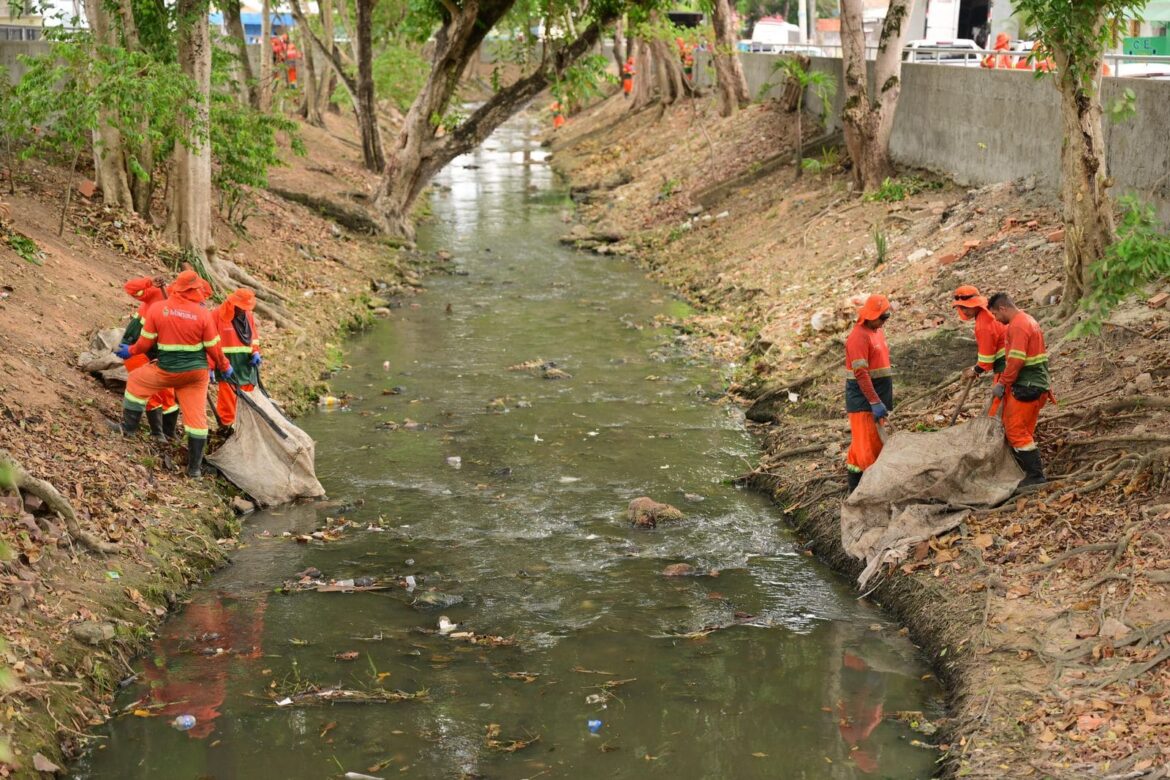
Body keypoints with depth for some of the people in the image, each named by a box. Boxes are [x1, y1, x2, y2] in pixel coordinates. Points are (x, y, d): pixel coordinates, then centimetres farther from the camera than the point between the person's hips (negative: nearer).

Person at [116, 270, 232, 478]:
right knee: (196, 416, 8)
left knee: (136, 382, 25)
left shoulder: (156, 309, -8)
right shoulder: (203, 314, -8)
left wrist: (130, 351, 19)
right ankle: (195, 467, 10)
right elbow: (213, 348, -3)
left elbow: (145, 342, -1)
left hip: (167, 370, -1)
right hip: (196, 372, 1)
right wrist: (225, 367, 14)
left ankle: (128, 428, 28)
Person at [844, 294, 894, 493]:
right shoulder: (859, 336, -16)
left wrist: (884, 401, 20)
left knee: (877, 441, 11)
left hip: (877, 397, 9)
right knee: (866, 443, -8)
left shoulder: (878, 332, 14)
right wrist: (875, 402, -25)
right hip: (863, 399, -9)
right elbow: (861, 373, -22)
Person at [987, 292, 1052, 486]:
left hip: (1026, 388, -10)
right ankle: (1033, 472, 17)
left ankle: (1035, 475, -6)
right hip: (1037, 384, 10)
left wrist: (1002, 383, -13)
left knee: (1016, 431, -7)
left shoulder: (1017, 326, -15)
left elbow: (1016, 360, -23)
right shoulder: (1028, 321, 17)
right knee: (1024, 431, 14)